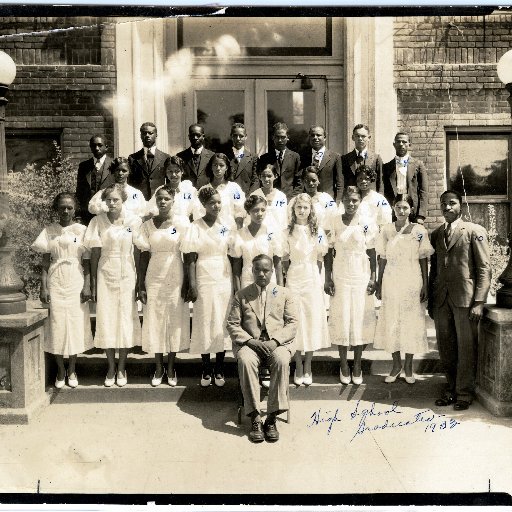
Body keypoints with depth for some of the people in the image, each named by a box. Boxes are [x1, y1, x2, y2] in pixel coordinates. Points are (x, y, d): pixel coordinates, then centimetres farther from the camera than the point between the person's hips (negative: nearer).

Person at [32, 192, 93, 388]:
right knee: (57, 326, 1)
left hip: (76, 283, -1)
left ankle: (72, 369, 17)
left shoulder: (82, 230, 2)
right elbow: (45, 261, 4)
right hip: (56, 283, 1)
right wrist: (43, 287, -2)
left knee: (75, 325, 2)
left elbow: (86, 262, 1)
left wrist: (87, 286, -6)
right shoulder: (49, 231, 4)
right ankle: (60, 370, 15)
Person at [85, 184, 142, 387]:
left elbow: (138, 253, 0)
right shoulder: (98, 221, 0)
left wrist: (139, 281, -3)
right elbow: (95, 253, 2)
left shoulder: (134, 221, -2)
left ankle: (121, 368, 16)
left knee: (126, 321, 3)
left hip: (127, 277, 0)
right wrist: (93, 284, 0)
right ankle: (111, 368, 17)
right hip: (105, 276, 1)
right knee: (106, 321, 3)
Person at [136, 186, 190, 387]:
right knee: (154, 323, 4)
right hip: (154, 281, 2)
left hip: (175, 281, -1)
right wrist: (141, 285, -1)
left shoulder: (181, 225, -2)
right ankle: (159, 368, 17)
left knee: (175, 323, 4)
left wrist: (187, 284, -6)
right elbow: (144, 256, 4)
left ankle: (171, 368, 17)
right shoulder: (148, 225, 4)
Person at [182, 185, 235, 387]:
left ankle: (219, 369, 16)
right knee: (204, 324, 3)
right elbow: (191, 259, -5)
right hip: (204, 282, -2)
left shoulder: (227, 226, 5)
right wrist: (192, 286, -11)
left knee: (223, 324, 5)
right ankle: (206, 369, 15)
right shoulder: (195, 227, -2)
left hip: (224, 281, 2)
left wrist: (236, 283, 2)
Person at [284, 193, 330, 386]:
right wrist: (283, 280, -1)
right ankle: (298, 367, 13)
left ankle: (308, 366, 15)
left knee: (313, 320, 3)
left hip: (313, 279, 1)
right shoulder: (288, 231, 3)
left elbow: (320, 259, 7)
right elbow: (285, 259, 5)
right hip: (294, 279, -1)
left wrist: (319, 280, 0)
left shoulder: (317, 231, 4)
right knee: (295, 321, 0)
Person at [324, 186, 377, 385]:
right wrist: (328, 278, -3)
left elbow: (372, 253, 3)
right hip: (340, 279, 0)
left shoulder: (368, 225, 1)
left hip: (362, 279, 0)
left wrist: (373, 279, -4)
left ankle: (357, 366, 15)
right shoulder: (333, 223, 1)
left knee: (360, 320, 3)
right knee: (341, 320, 3)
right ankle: (344, 365, 16)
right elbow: (329, 252, 2)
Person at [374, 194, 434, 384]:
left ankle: (408, 366, 18)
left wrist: (425, 285, -3)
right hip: (391, 283, 1)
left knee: (411, 323, 4)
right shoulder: (386, 230, 3)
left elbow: (423, 260, 1)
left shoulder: (419, 231, 0)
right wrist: (379, 284, 4)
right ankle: (396, 364, 20)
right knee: (391, 323, 5)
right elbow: (383, 259, 6)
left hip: (412, 283, -1)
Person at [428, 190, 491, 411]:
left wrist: (479, 302, -11)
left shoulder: (474, 231, -1)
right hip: (441, 299, 4)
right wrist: (430, 301, 10)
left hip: (464, 298, -4)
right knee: (446, 348, 9)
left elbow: (484, 268, -4)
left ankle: (464, 393, 16)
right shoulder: (436, 234, 14)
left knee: (466, 348, 2)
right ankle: (451, 389, 23)